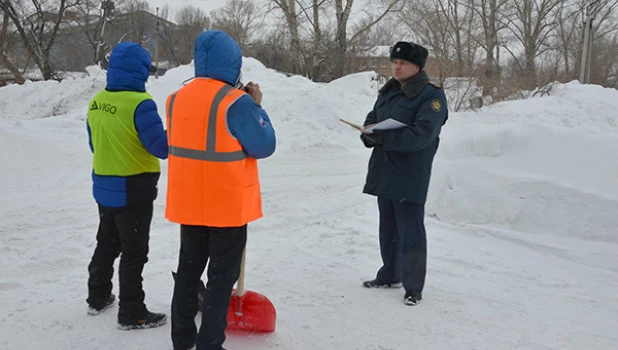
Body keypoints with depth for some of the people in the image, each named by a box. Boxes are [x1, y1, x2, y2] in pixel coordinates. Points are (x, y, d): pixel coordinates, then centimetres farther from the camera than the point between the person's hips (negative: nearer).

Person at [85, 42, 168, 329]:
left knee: (107, 244, 23)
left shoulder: (97, 102, 2)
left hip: (104, 187, 7)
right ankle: (131, 313, 11)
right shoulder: (139, 103, -22)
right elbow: (161, 147, -22)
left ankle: (98, 298, 36)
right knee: (134, 252, 3)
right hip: (133, 191, -7)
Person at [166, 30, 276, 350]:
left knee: (188, 270, 18)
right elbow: (264, 146, -12)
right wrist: (256, 107, 0)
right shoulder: (236, 102, -18)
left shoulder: (177, 98, 3)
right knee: (222, 276, 6)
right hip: (228, 206, -6)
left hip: (189, 204, 6)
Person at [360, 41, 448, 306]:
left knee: (410, 232, -4)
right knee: (387, 227, 18)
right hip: (384, 172, 8)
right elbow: (372, 118, 16)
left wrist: (385, 138, -28)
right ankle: (390, 274, 33)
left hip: (410, 177, -7)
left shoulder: (432, 96, -11)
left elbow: (422, 134, -22)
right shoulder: (388, 92, 13)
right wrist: (369, 134, -8)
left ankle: (413, 287, 6)